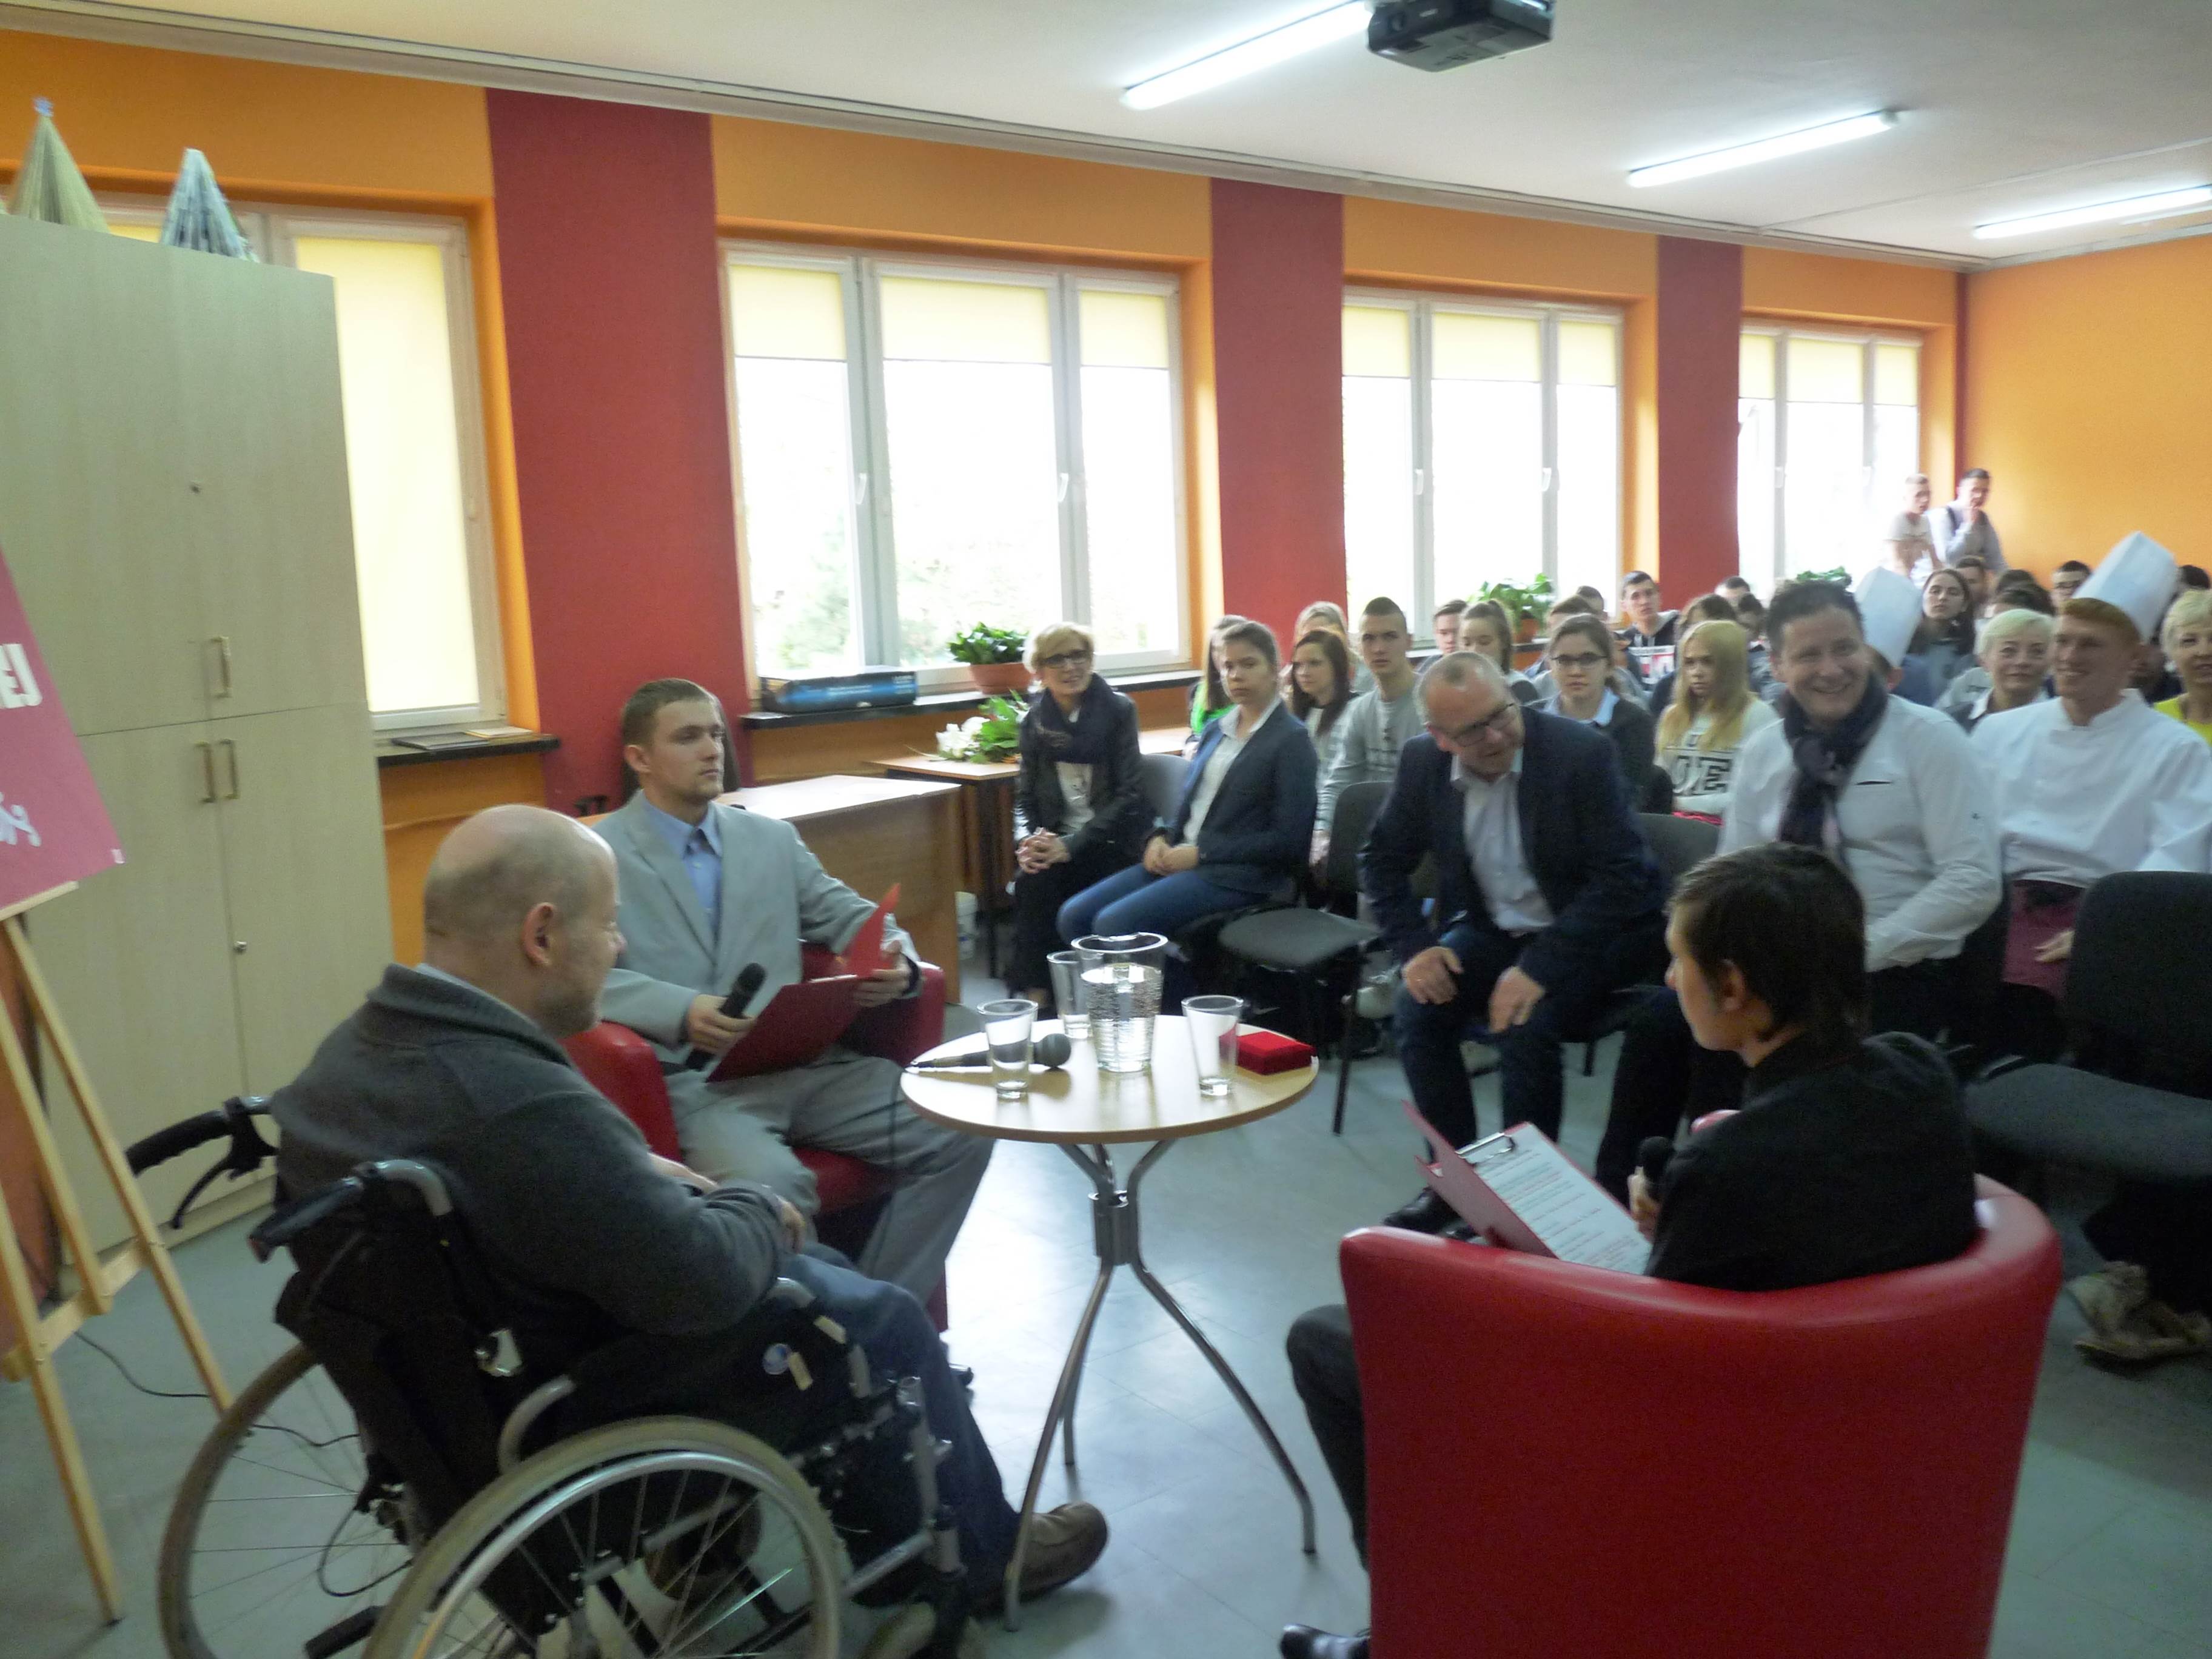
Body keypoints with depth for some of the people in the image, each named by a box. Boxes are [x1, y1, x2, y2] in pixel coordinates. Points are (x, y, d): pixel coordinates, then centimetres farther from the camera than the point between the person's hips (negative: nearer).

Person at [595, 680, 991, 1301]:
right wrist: (682, 1011, -26)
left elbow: (850, 917, 17)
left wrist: (896, 963, -7)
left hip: (806, 1061, 5)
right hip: (694, 1080, -5)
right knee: (772, 1185, -35)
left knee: (959, 1135, -12)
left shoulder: (772, 837, 18)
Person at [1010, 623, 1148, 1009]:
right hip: (1057, 838, 3)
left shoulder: (1118, 709, -5)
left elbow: (1128, 793, -9)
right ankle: (1034, 990, -21)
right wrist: (1030, 840, -10)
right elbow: (1026, 795, 12)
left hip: (1111, 841, -3)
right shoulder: (1036, 719, 6)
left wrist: (1071, 845, -18)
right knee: (1031, 880, -28)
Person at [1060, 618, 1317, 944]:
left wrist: (1202, 854, -13)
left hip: (1239, 877, -7)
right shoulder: (1216, 730, 18)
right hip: (1179, 858, 8)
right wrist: (1162, 838, 0)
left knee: (1114, 924, -25)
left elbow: (1288, 840, -11)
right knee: (1074, 915, -8)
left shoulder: (1291, 740, -4)